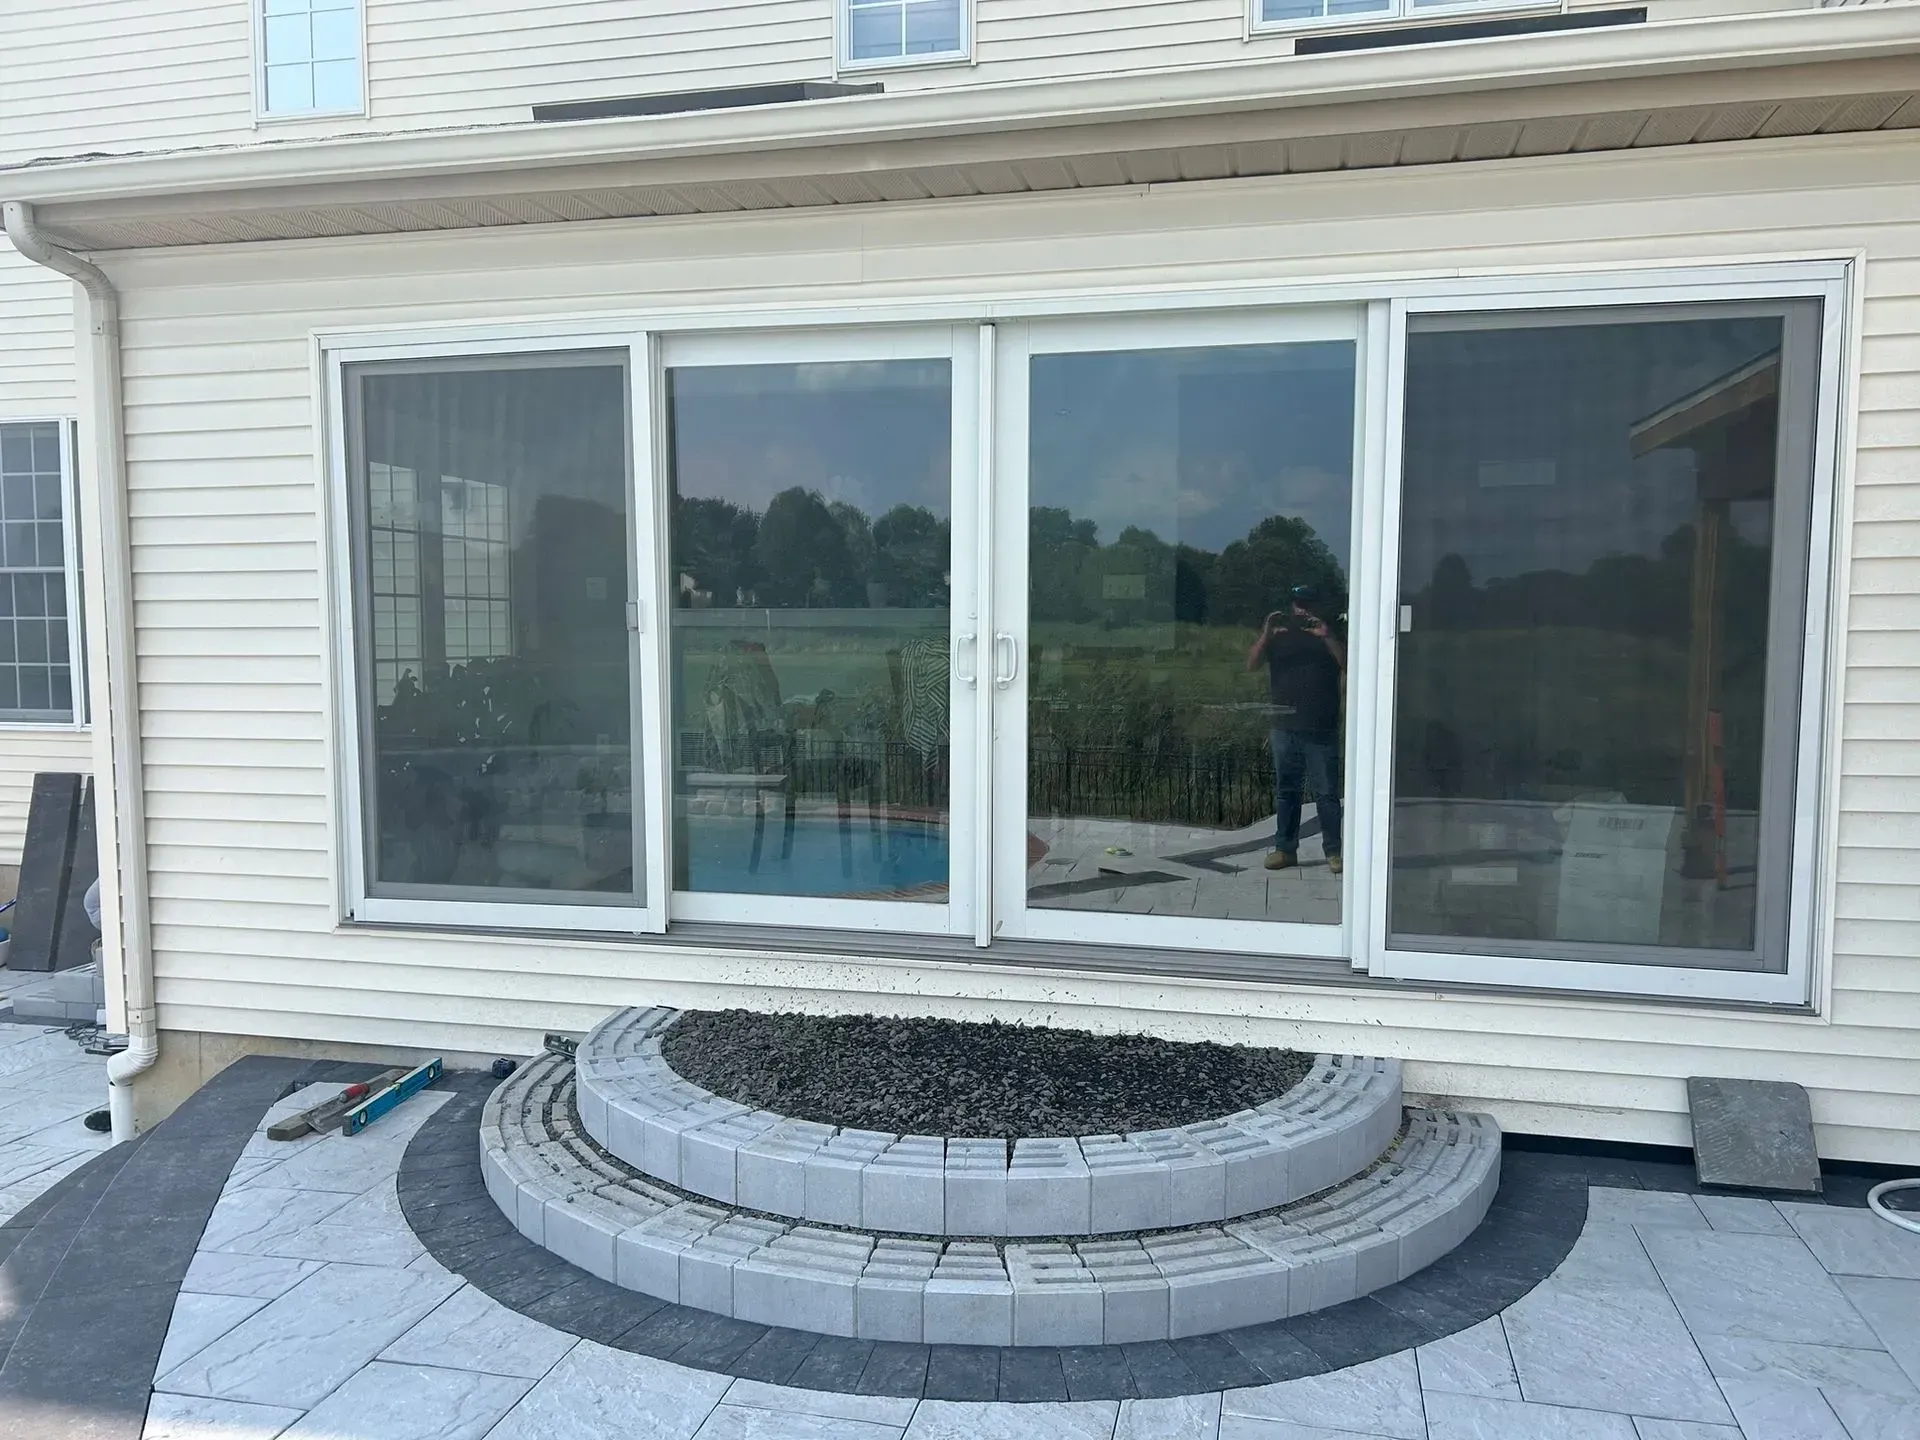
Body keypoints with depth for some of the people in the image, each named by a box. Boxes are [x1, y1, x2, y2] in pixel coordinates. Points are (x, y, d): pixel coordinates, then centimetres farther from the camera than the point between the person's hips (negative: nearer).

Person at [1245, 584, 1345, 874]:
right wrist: (1266, 635, -17)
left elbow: (1347, 665, -8)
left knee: (1326, 792, 0)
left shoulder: (1328, 633, 6)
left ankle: (1333, 851, 6)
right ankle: (1285, 848, 15)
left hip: (1322, 729, -2)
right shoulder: (1278, 633, 9)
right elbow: (1252, 664, -2)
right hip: (1285, 727, 2)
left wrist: (1326, 637, -20)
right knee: (1286, 790, 8)